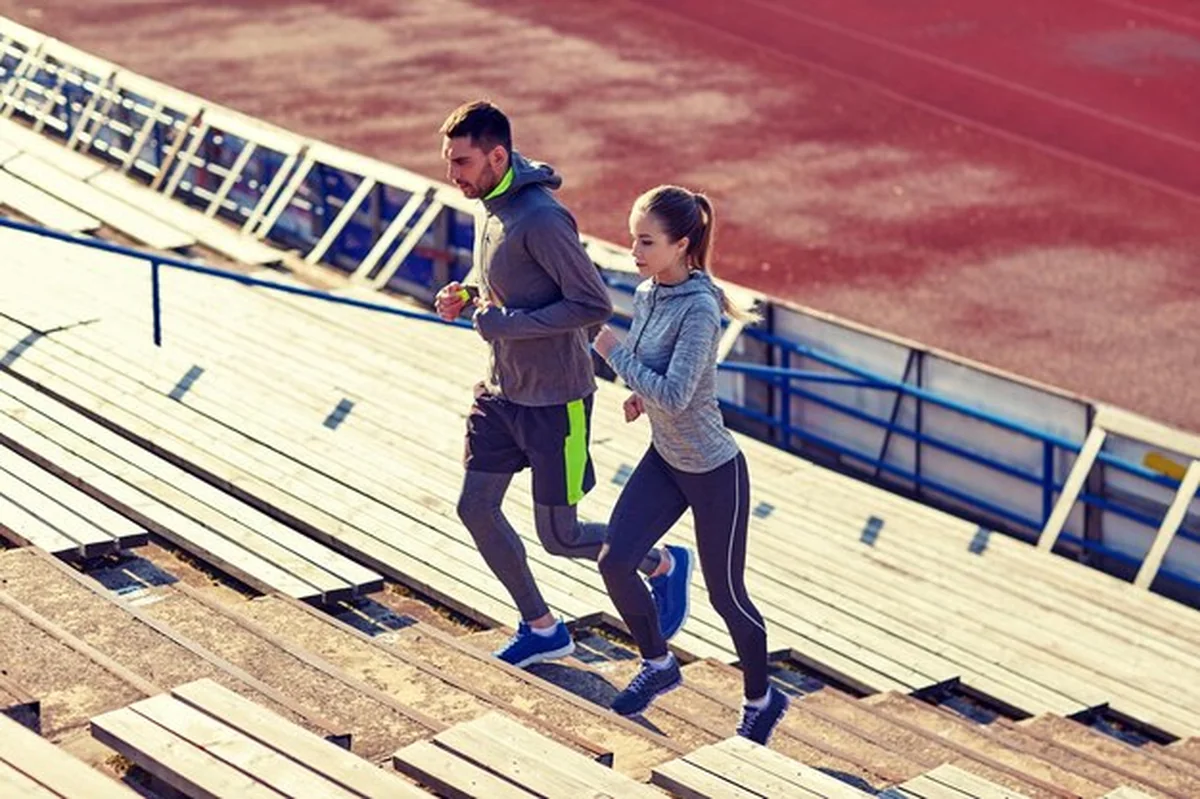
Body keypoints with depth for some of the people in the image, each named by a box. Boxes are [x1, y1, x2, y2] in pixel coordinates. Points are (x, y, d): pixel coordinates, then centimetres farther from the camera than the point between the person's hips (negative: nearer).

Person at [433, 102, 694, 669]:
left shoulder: (541, 219, -25)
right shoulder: (492, 204, 3)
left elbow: (594, 304, -24)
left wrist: (505, 323, -23)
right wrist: (464, 293, 0)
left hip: (555, 399, -9)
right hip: (502, 390, 9)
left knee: (559, 537, 1)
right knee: (475, 507, 8)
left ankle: (664, 565, 29)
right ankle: (541, 628, 26)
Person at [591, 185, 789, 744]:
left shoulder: (699, 308, -27)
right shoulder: (646, 295, -2)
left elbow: (674, 396, -32)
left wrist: (613, 352, -23)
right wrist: (639, 395, -1)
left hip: (714, 472, -8)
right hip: (665, 459, 8)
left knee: (726, 595, 7)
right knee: (614, 561, 2)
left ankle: (762, 700, 30)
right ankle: (658, 665, 26)